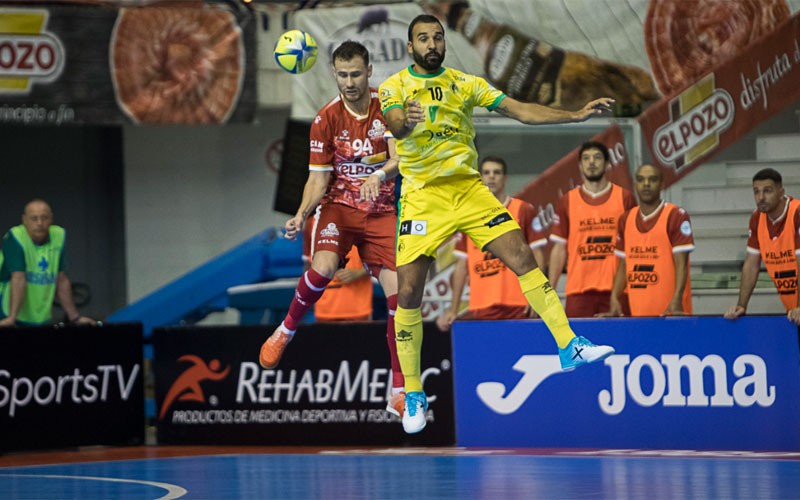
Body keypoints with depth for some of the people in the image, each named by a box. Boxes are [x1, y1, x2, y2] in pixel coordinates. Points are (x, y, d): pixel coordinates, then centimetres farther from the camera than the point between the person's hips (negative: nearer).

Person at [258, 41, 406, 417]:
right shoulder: (326, 119, -5)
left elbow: (399, 158, -18)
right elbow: (318, 178, -3)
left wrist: (379, 175, -39)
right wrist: (301, 214, -20)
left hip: (381, 212, 1)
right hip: (338, 206, 0)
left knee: (398, 293, -12)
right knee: (323, 267, -31)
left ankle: (398, 392, -2)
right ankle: (286, 331, -2)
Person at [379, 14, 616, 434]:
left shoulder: (465, 83, 8)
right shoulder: (394, 86, -1)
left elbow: (519, 110, 3)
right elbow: (395, 127, -22)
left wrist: (576, 115, -9)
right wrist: (406, 121, -47)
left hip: (469, 189, 3)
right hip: (423, 197, -3)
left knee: (522, 257, -12)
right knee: (408, 292, -7)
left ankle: (569, 347, -9)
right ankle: (413, 395, 5)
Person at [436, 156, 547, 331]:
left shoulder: (524, 210, 6)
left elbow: (536, 255, 2)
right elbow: (462, 265, 14)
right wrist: (453, 309, 9)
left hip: (518, 306, -2)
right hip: (479, 308, 2)